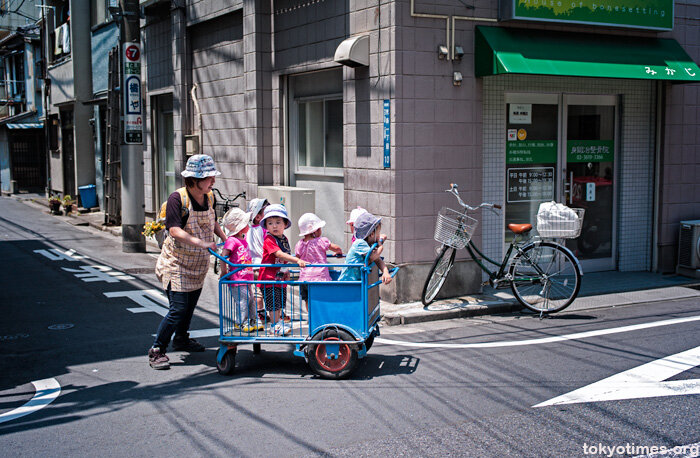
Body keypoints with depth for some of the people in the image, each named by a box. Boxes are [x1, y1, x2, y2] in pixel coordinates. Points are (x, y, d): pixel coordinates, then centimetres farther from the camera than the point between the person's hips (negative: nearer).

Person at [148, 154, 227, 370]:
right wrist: (201, 243, -36)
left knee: (190, 305, 19)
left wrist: (226, 239, 5)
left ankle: (181, 340, 42)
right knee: (178, 309, -12)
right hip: (176, 263, -7)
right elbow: (174, 231, -29)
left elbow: (212, 223, 19)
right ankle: (156, 350, 1)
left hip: (198, 263, 7)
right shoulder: (177, 198, -20)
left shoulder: (208, 198, 1)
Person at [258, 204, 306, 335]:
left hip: (281, 278, 8)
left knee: (280, 303, 17)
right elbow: (279, 254, -32)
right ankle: (275, 325, 8)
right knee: (274, 304, -2)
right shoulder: (269, 240, -18)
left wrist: (286, 271, 8)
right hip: (269, 277, -8)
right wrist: (297, 260, -40)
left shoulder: (284, 239, 7)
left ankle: (278, 321, 30)